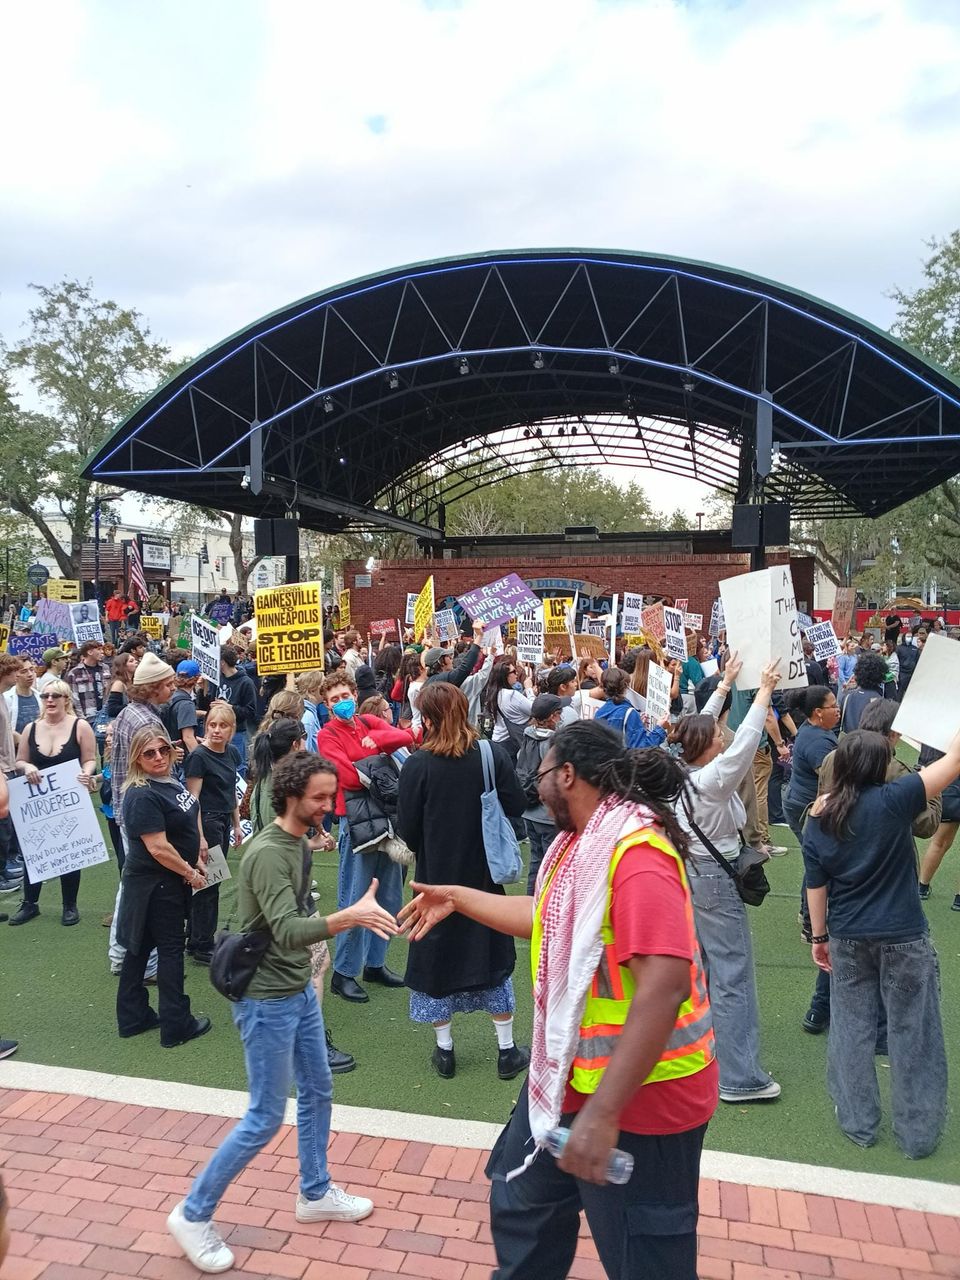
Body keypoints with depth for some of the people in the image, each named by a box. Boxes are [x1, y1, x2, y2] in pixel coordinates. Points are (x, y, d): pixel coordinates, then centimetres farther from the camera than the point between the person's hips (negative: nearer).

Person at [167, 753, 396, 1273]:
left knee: (317, 1093, 19)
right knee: (265, 1117, 2)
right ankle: (193, 1214, 20)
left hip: (299, 992, 9)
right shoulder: (268, 854, -25)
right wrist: (352, 916, -46)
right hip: (266, 1001, -9)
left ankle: (316, 1193, 38)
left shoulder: (299, 842, 3)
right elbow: (287, 933, -36)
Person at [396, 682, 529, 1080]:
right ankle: (507, 1051, 24)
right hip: (484, 873, 2)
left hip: (437, 875, -2)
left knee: (436, 956, 15)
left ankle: (445, 1051, 25)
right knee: (494, 954, 17)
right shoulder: (493, 754, -12)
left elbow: (407, 828, -12)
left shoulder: (417, 765, -17)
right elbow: (516, 805, -7)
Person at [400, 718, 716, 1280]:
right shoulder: (584, 841, 5)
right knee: (522, 1195, 26)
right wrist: (456, 897, 23)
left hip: (636, 1092, -10)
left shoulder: (637, 852, -28)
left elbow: (664, 987, -34)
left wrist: (604, 1111, -33)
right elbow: (550, 919, 19)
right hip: (573, 1075, 10)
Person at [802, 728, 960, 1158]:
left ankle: (857, 1123, 25)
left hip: (847, 940, 3)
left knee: (851, 1027, 15)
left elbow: (816, 886, 0)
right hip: (903, 938, -3)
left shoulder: (817, 821, -6)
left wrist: (819, 936, 11)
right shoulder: (891, 800, -18)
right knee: (912, 1031, 11)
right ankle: (917, 1133, 23)